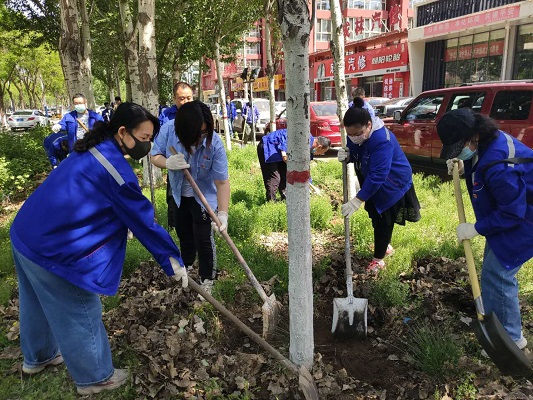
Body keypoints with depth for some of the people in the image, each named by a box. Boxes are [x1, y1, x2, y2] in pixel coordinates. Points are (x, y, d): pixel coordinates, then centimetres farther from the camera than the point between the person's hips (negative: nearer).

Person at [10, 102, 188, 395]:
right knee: (79, 315, 8)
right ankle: (94, 377, 29)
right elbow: (143, 221, -19)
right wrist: (173, 261, -9)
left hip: (24, 234, 10)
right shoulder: (115, 168, -23)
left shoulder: (93, 149, 6)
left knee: (39, 303, 29)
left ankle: (37, 356, 53)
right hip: (52, 249, -10)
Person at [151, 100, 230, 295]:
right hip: (179, 193, 4)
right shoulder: (169, 130, -25)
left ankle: (207, 279, 19)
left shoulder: (215, 144, -33)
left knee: (203, 237, -4)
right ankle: (187, 265, 51)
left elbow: (222, 182, -32)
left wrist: (223, 214, -41)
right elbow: (155, 156, -12)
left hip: (204, 195, -4)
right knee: (183, 231, 23)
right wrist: (168, 162, -36)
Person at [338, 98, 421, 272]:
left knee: (383, 221, 2)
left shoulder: (382, 140, -37)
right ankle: (384, 245, 44)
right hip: (373, 184, 8)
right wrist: (346, 156, -20)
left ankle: (378, 259, 19)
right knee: (376, 217, 21)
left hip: (392, 185, -8)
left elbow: (377, 175, -40)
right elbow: (355, 154, 6)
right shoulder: (354, 135, -12)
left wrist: (357, 200, -42)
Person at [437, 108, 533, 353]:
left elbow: (513, 212, -29)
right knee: (493, 270, 19)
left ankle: (510, 338, 14)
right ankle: (494, 323, 37)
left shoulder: (498, 166, -36)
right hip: (507, 213, 11)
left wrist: (476, 228, -21)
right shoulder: (489, 141, -5)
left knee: (496, 275, -5)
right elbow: (483, 169, 13)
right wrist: (465, 169, -6)